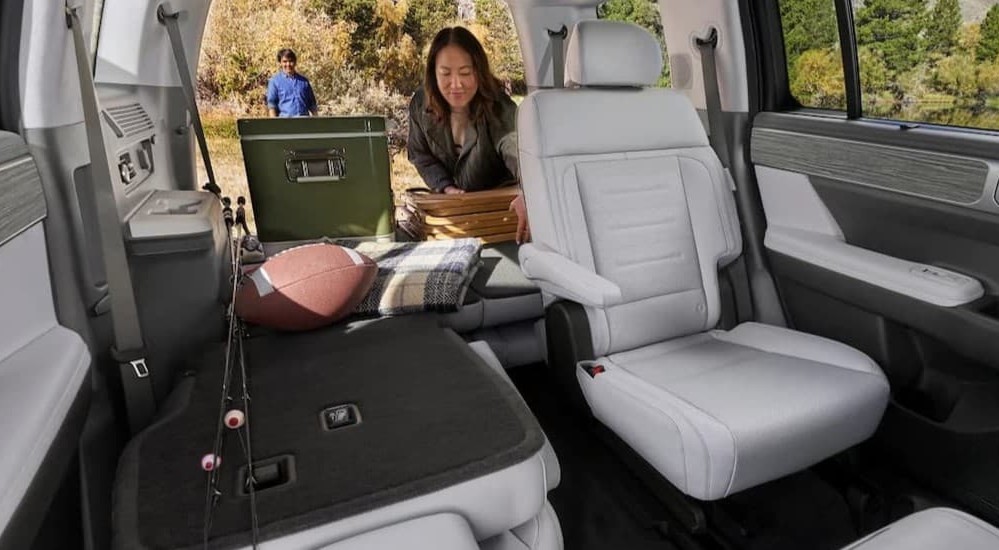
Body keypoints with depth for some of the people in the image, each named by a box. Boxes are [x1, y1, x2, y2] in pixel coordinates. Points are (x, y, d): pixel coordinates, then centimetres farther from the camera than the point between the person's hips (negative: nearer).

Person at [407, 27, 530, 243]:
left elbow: (518, 149, -48)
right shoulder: (420, 105, -13)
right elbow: (420, 155, 3)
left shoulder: (499, 109, -28)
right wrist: (446, 188, -14)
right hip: (449, 206, 4)